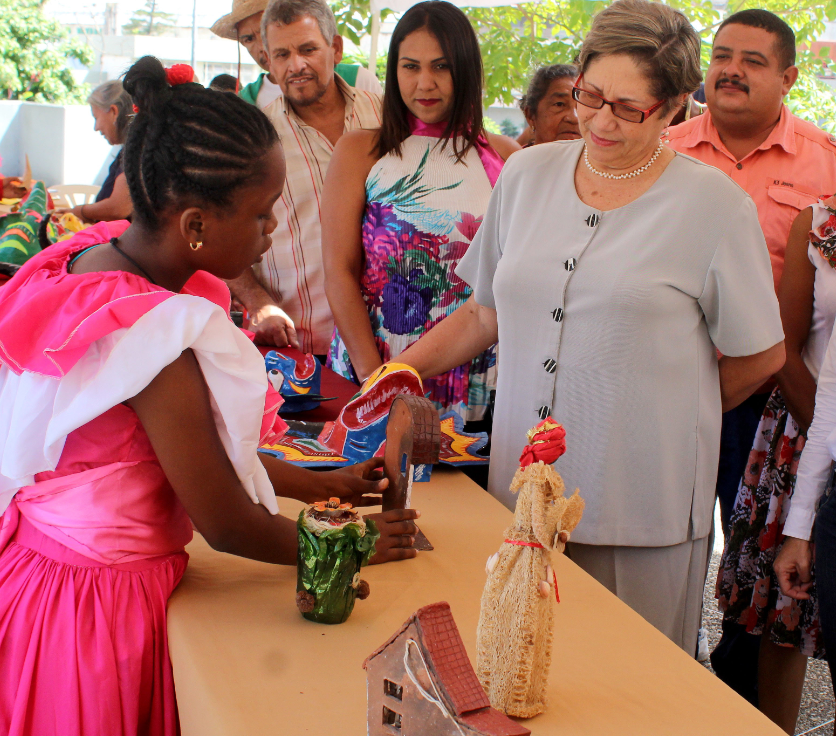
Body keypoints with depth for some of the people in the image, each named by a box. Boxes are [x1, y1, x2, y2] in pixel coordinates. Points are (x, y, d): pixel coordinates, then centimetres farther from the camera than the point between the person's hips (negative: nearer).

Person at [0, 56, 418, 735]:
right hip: (103, 603, -9)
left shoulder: (99, 256, -3)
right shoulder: (161, 338, -30)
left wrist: (320, 484, 10)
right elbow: (228, 527, -19)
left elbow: (200, 443, 7)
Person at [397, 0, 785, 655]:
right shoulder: (526, 174, 7)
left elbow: (760, 356, 2)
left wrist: (671, 416, 7)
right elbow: (485, 313, 14)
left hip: (643, 503, -3)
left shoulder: (713, 205, -5)